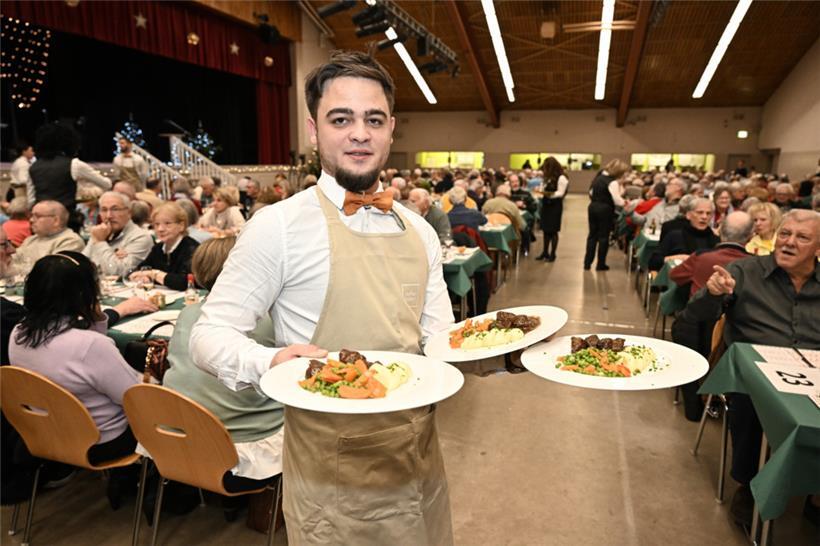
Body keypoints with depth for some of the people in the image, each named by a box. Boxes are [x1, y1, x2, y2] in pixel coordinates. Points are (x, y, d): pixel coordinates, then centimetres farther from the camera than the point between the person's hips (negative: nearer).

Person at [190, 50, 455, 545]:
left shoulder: (420, 232, 4)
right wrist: (271, 362, -30)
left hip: (420, 461, 6)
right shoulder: (280, 225, -14)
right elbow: (210, 334, -11)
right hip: (333, 478, -5)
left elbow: (438, 340, 9)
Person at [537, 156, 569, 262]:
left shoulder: (561, 178, -13)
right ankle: (545, 252, 18)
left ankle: (552, 254, 6)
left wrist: (549, 194, -28)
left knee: (553, 231, -2)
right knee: (546, 229, 10)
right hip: (546, 205, 8)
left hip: (555, 206, -8)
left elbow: (560, 193, -17)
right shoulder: (549, 177, 12)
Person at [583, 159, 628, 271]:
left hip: (593, 207, 7)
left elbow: (591, 192, 17)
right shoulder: (612, 182, -17)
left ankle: (587, 263, 13)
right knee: (603, 236, 3)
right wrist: (625, 202, -6)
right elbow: (617, 201, -22)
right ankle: (600, 264, 9)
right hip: (605, 210, -7)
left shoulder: (598, 177, 8)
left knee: (592, 235, 12)